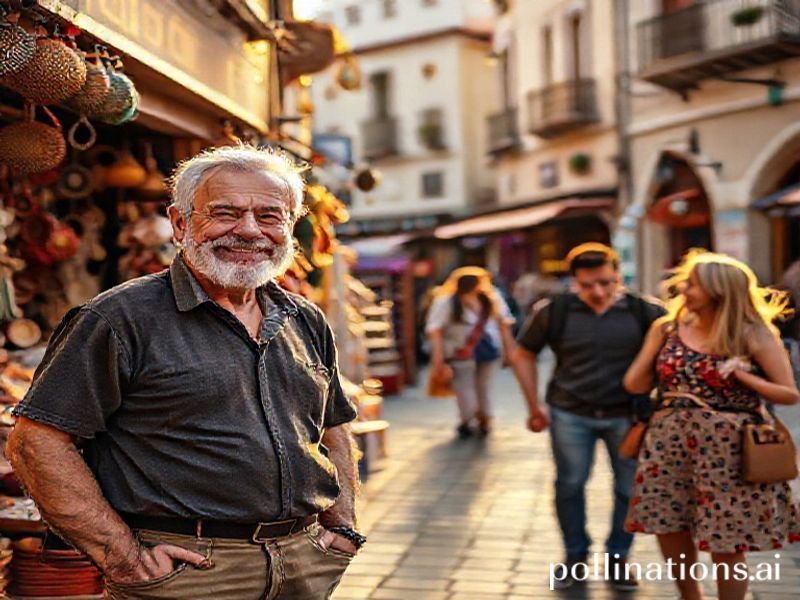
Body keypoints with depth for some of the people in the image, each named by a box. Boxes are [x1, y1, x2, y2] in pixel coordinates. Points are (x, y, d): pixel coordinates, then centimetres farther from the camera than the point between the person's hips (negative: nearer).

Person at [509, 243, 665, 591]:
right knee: (569, 485, 10)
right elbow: (523, 356, 4)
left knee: (631, 489, 8)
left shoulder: (645, 312, -10)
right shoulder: (553, 311, -9)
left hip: (627, 414, 0)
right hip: (570, 414, 0)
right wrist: (535, 408, 3)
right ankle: (575, 556, 30)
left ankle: (617, 558, 27)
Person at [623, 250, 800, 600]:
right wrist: (657, 338, -5)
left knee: (726, 544, 4)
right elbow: (635, 385, 1)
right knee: (668, 530, 13)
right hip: (670, 445, 4)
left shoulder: (753, 335, -7)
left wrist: (741, 374, -17)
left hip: (726, 448, -4)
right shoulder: (668, 328, 2)